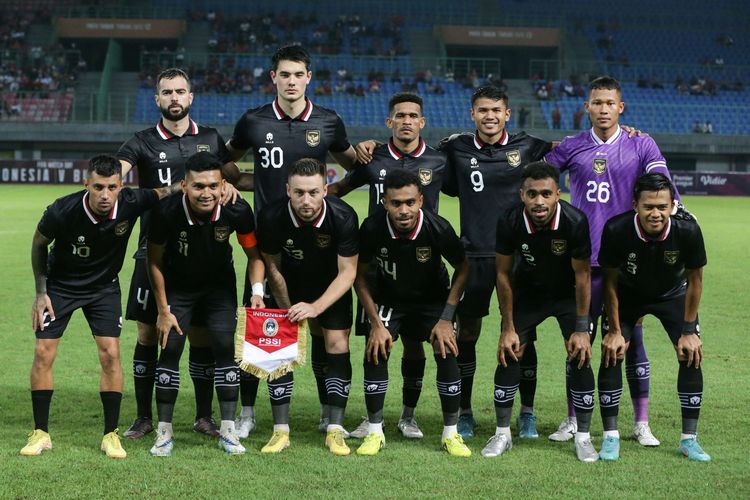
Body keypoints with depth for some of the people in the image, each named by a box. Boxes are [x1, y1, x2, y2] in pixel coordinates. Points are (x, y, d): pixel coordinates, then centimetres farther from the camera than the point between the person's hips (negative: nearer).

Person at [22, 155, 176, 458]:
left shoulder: (131, 203, -27)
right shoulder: (62, 211, -28)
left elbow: (168, 190, -11)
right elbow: (39, 245, -7)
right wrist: (41, 292, -5)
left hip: (104, 286, 1)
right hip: (59, 284, -1)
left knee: (110, 354, -9)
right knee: (43, 353, -5)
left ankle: (111, 435, 1)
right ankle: (41, 433, 7)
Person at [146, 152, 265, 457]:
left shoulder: (238, 211, -27)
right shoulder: (167, 212, -30)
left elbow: (254, 253, -8)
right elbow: (155, 261, -13)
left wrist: (257, 290, -24)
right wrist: (163, 311, -10)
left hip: (220, 285, 1)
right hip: (177, 286, -1)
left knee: (225, 347, -8)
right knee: (170, 349, -7)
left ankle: (227, 430, 1)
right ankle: (164, 431, 4)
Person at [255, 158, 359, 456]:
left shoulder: (343, 217, -30)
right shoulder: (271, 218, -28)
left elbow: (347, 272, -22)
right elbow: (272, 268, -11)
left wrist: (315, 307, -33)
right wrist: (291, 312, -6)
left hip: (332, 286, -1)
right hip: (289, 287, 1)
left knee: (337, 345, -9)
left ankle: (335, 431, -2)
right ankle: (281, 431, -1)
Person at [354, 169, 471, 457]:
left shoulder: (438, 228, -29)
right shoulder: (373, 228, -27)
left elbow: (463, 269, -11)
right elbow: (360, 276, -10)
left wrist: (446, 319, -15)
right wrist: (376, 323, -15)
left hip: (433, 298, 0)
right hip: (389, 299, 1)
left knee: (447, 353, -16)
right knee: (376, 352, -17)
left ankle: (450, 433, 0)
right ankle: (375, 431, -1)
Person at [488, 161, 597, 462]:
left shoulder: (575, 222, -31)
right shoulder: (509, 222, -26)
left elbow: (582, 276, -19)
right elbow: (504, 274, -12)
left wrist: (581, 329, -17)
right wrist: (508, 327, -9)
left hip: (567, 294, -1)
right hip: (527, 292, 1)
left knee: (581, 358, -11)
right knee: (508, 355, -5)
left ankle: (583, 437, 3)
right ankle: (502, 434, 9)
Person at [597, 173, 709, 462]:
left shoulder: (687, 230, -31)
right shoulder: (616, 230, -33)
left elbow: (695, 280, -14)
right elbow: (610, 282, -16)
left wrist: (688, 331, -12)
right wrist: (615, 331, -12)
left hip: (673, 295, 1)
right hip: (628, 295, -1)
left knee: (692, 356, -9)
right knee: (611, 354, -14)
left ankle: (689, 439, 3)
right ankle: (610, 437, -2)